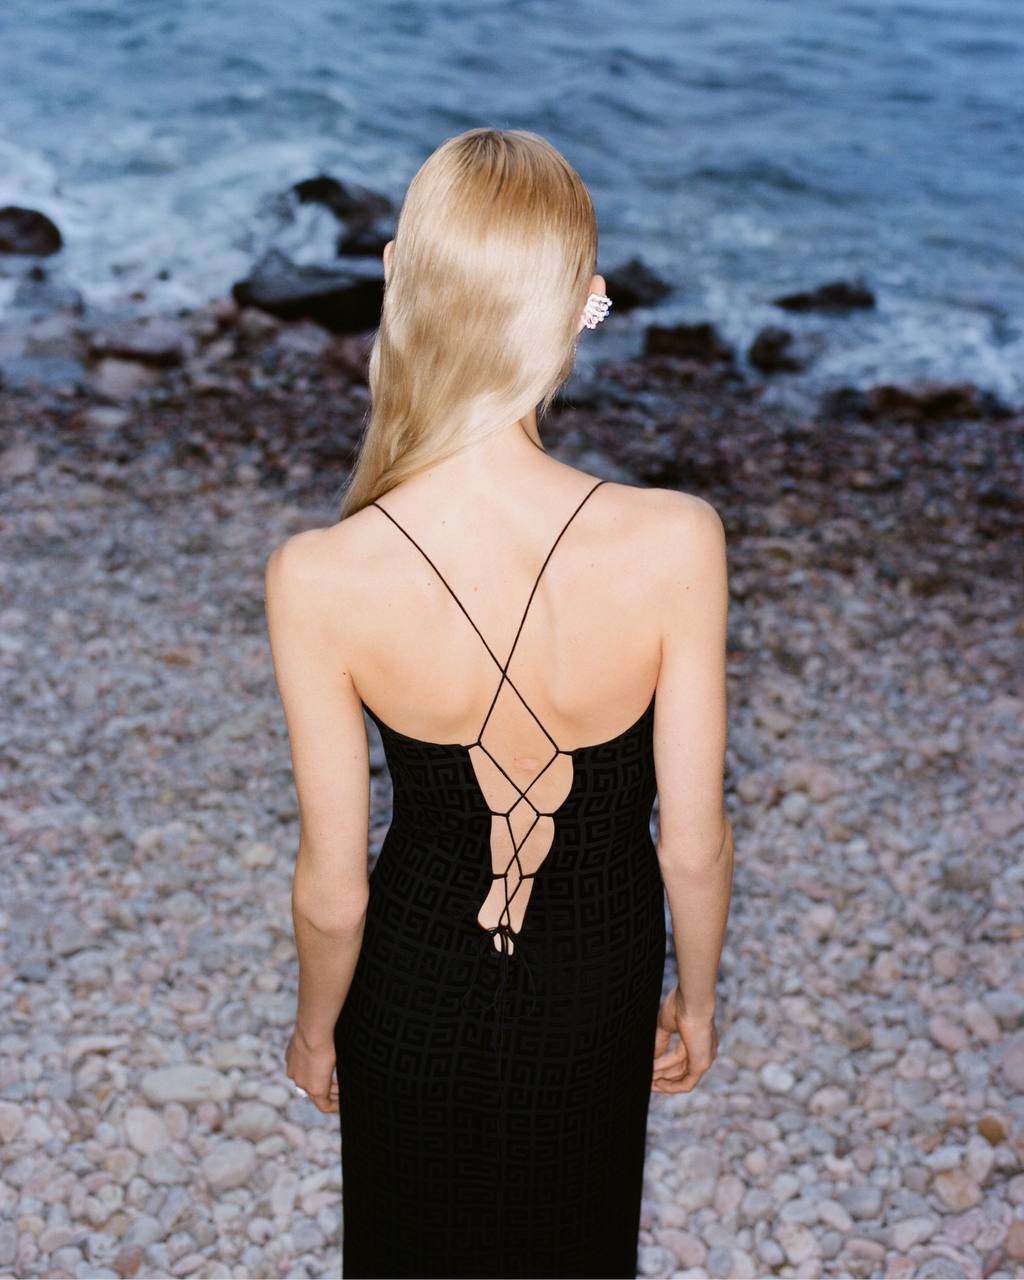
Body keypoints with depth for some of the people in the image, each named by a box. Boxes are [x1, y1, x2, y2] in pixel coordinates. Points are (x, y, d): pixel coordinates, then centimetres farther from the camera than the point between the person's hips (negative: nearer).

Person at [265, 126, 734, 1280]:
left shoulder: (319, 578, -31)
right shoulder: (674, 544, -31)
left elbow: (332, 887, -17)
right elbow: (693, 844, -17)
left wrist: (316, 1026, 4)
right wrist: (695, 999, 4)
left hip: (419, 981, 0)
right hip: (599, 975, 1)